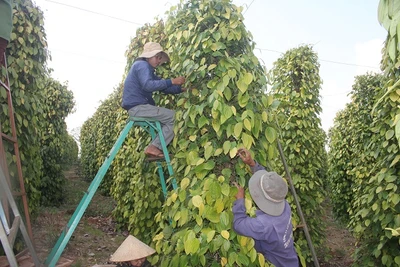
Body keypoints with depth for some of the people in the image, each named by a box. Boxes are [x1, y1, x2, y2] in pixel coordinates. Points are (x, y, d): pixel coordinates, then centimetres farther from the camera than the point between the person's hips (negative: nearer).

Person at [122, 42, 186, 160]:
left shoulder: (148, 69, 25)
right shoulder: (142, 65, -7)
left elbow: (163, 87, 21)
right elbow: (148, 85, -26)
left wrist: (181, 89, 9)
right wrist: (172, 81, -26)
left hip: (138, 107, 10)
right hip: (138, 107, -10)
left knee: (169, 118, 11)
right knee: (174, 117, -12)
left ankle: (154, 147, 2)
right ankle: (154, 147, -13)